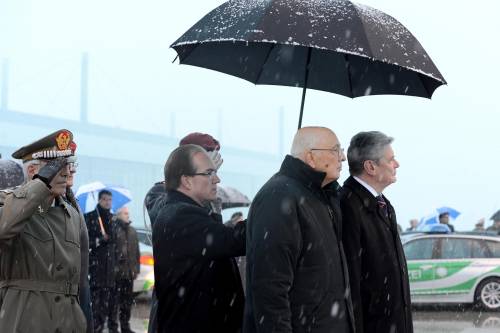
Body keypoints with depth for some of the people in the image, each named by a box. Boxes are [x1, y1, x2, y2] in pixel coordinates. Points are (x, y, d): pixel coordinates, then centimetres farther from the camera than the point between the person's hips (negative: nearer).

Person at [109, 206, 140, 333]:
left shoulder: (132, 231, 16)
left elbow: (137, 251, 18)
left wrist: (136, 268, 11)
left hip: (129, 272, 7)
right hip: (117, 271, -7)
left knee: (127, 300, 12)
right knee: (115, 299, -6)